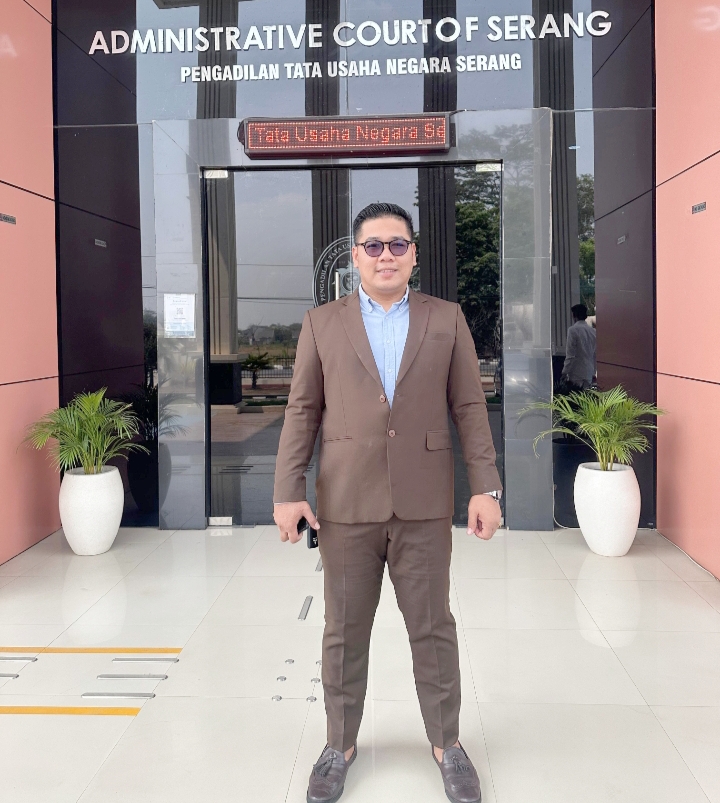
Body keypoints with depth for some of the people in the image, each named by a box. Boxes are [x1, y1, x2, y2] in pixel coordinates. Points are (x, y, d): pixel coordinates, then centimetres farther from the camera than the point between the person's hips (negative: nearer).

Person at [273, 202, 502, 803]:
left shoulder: (447, 320, 5)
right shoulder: (322, 324, 5)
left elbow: (469, 408, 3)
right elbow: (302, 411, 3)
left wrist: (485, 487, -2)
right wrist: (288, 491, -3)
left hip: (424, 504, 0)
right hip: (346, 505, 0)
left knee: (433, 628, 10)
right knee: (344, 631, 10)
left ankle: (447, 743, 28)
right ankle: (341, 744, 28)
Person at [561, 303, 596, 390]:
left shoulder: (573, 330, -10)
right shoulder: (593, 331, 9)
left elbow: (570, 355, -13)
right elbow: (595, 354, 13)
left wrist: (564, 373, -7)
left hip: (576, 376, -6)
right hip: (589, 376, 6)